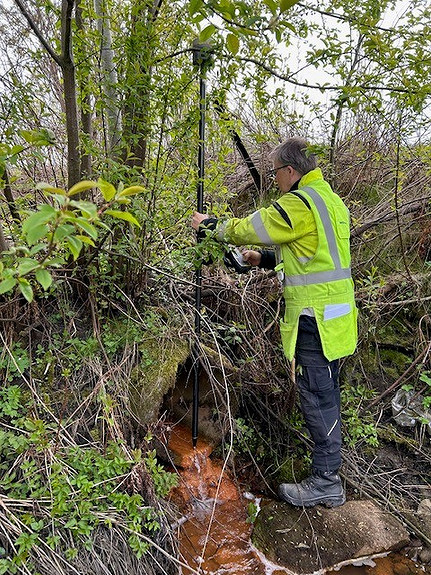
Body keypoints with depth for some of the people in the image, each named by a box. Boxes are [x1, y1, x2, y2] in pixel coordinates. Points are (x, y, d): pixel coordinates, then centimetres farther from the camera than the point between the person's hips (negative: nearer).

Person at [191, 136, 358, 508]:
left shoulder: (300, 203, -16)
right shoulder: (328, 198, 15)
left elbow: (249, 229, -9)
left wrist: (209, 225, 8)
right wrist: (265, 259, 18)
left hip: (316, 320, -10)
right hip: (333, 316, 10)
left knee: (318, 397, -1)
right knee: (325, 395, 20)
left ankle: (326, 482, 13)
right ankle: (328, 462, 36)